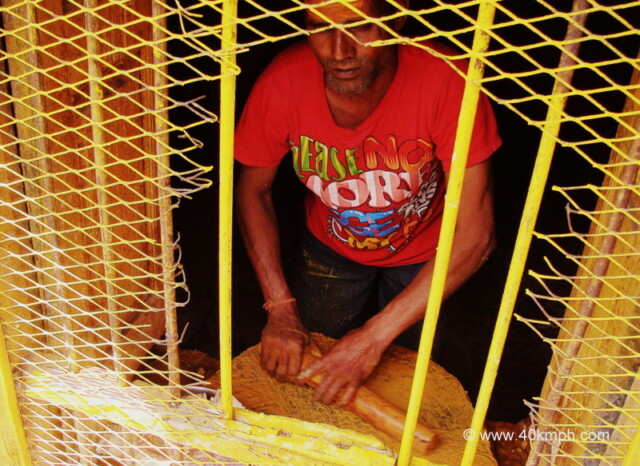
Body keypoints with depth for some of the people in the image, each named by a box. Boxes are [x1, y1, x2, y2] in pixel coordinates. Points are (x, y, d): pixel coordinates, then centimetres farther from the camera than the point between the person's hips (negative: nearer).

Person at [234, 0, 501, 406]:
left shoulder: (445, 80, -35)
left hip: (423, 254, -1)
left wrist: (375, 337, -33)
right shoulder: (283, 82, -28)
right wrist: (280, 309, -18)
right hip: (330, 246, 2)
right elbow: (253, 190, -12)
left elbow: (475, 235, -33)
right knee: (305, 368, 18)